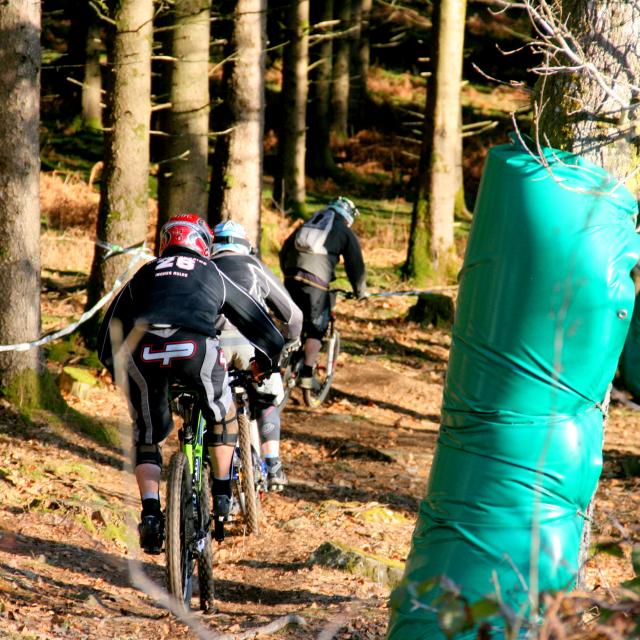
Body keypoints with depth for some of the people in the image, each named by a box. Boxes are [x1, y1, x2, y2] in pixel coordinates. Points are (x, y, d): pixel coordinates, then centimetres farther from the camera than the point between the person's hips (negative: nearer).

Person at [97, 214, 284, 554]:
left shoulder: (145, 274, 32)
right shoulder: (213, 275, 29)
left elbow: (110, 329, 33)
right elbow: (257, 321, 35)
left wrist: (116, 367, 46)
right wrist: (265, 360, 51)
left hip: (143, 353, 1)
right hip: (196, 348, -1)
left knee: (146, 436, 19)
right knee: (221, 416, 28)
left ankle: (150, 513, 3)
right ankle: (222, 496, 25)